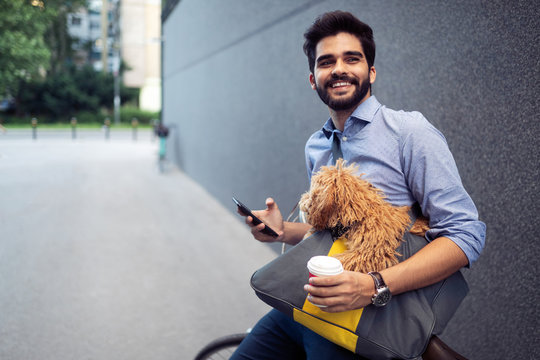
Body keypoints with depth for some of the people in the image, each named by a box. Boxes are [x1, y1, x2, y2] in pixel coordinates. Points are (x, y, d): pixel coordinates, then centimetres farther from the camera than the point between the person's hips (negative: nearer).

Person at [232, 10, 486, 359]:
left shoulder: (409, 131, -11)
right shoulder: (315, 146, 11)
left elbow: (465, 234, -17)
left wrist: (374, 287, -29)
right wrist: (284, 230, 0)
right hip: (304, 305, 6)